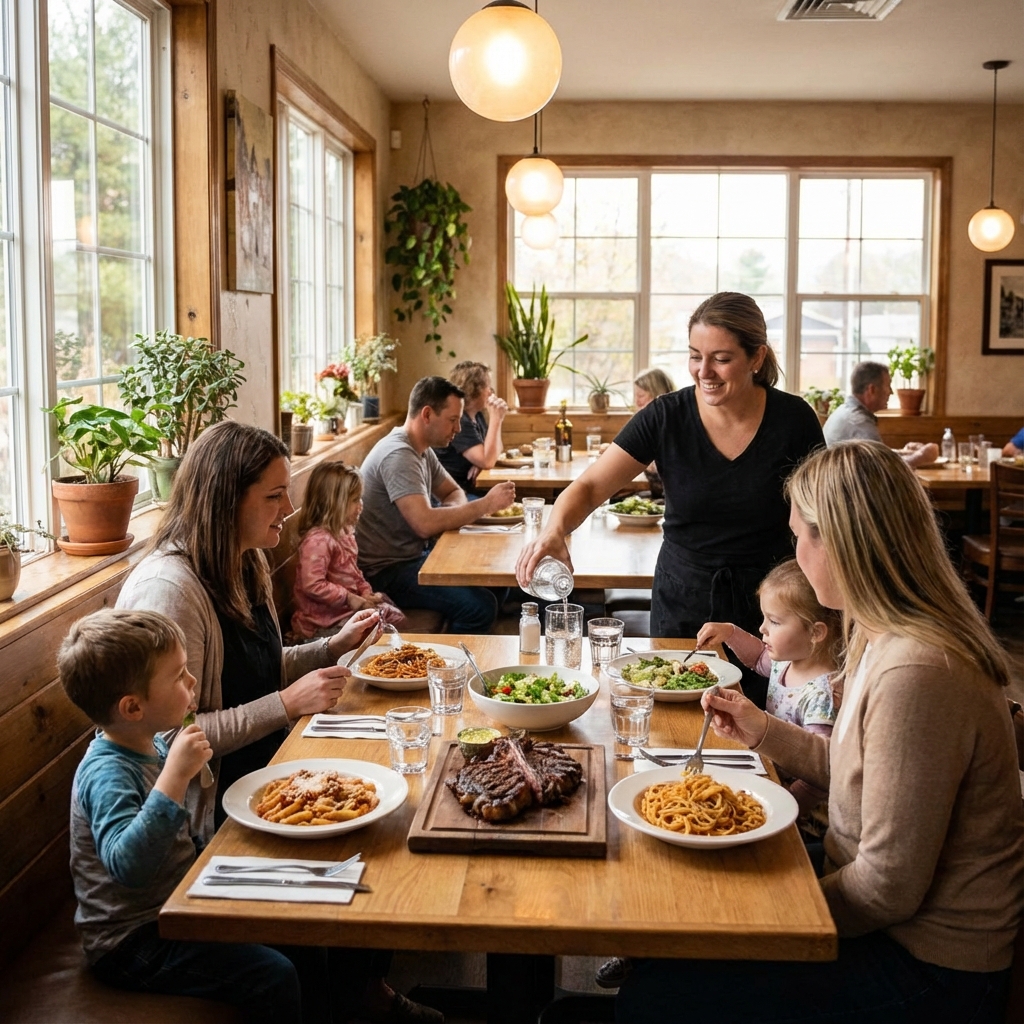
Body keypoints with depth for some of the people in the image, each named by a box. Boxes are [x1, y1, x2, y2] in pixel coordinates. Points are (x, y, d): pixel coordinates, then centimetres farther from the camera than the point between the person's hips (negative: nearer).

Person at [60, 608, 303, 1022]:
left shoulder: (153, 744, 2)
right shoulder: (107, 774, -25)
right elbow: (127, 864, -44)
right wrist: (175, 777, -44)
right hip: (130, 941, -9)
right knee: (274, 979, -19)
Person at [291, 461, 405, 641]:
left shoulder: (345, 533, 9)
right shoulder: (318, 540, -24)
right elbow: (312, 585, -30)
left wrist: (366, 592, 4)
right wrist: (349, 598, -24)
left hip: (350, 606, 10)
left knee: (396, 617, 5)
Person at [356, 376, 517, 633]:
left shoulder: (422, 450, 11)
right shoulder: (398, 455, -21)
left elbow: (454, 493, 20)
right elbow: (425, 523, -31)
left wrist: (452, 513, -6)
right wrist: (486, 504, -21)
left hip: (412, 554, 10)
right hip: (385, 570, -10)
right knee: (479, 606, -23)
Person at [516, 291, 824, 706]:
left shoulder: (793, 419, -10)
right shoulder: (665, 417, -11)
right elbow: (589, 487, -15)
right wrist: (555, 530, -36)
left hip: (765, 605, 0)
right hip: (682, 603, 1)